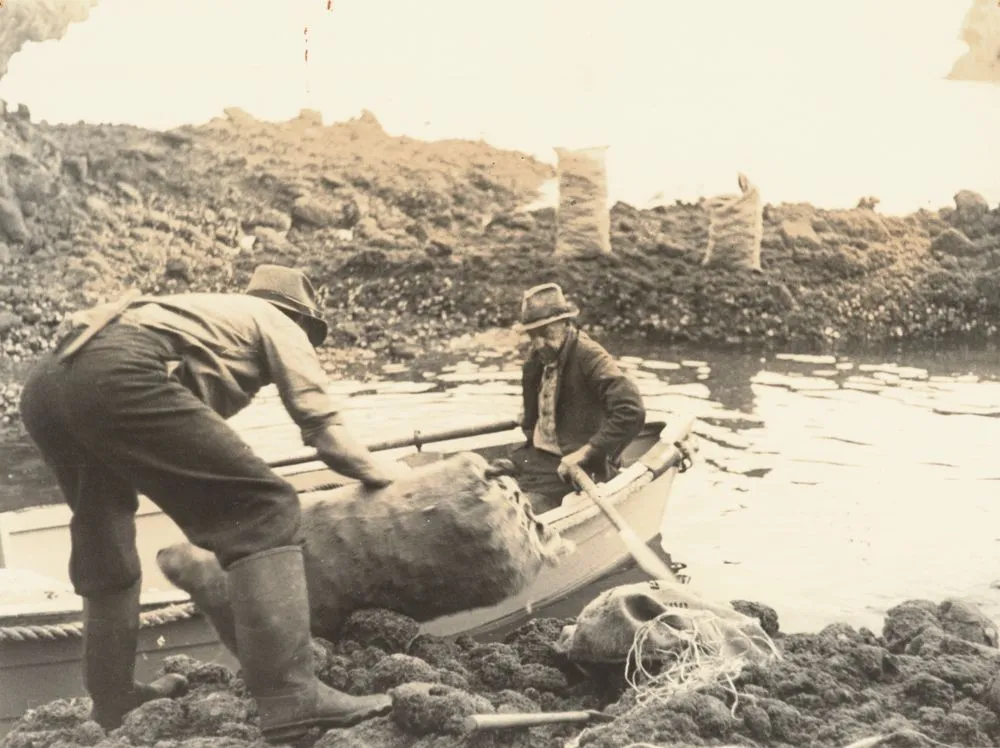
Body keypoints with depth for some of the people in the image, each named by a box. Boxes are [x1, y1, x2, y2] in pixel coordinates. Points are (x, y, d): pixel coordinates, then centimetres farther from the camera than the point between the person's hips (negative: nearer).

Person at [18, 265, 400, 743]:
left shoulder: (207, 314, 42)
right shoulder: (280, 324, 22)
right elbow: (327, 435, 14)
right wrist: (384, 474, 31)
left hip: (45, 382, 9)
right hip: (117, 376, -9)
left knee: (105, 541, 28)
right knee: (263, 510, -6)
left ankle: (112, 696, 41)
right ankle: (289, 697, -17)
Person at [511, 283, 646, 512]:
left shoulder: (590, 357, -16)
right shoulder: (538, 358, 8)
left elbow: (632, 412, -28)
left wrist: (586, 452, -24)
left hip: (570, 468, -8)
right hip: (535, 454, 8)